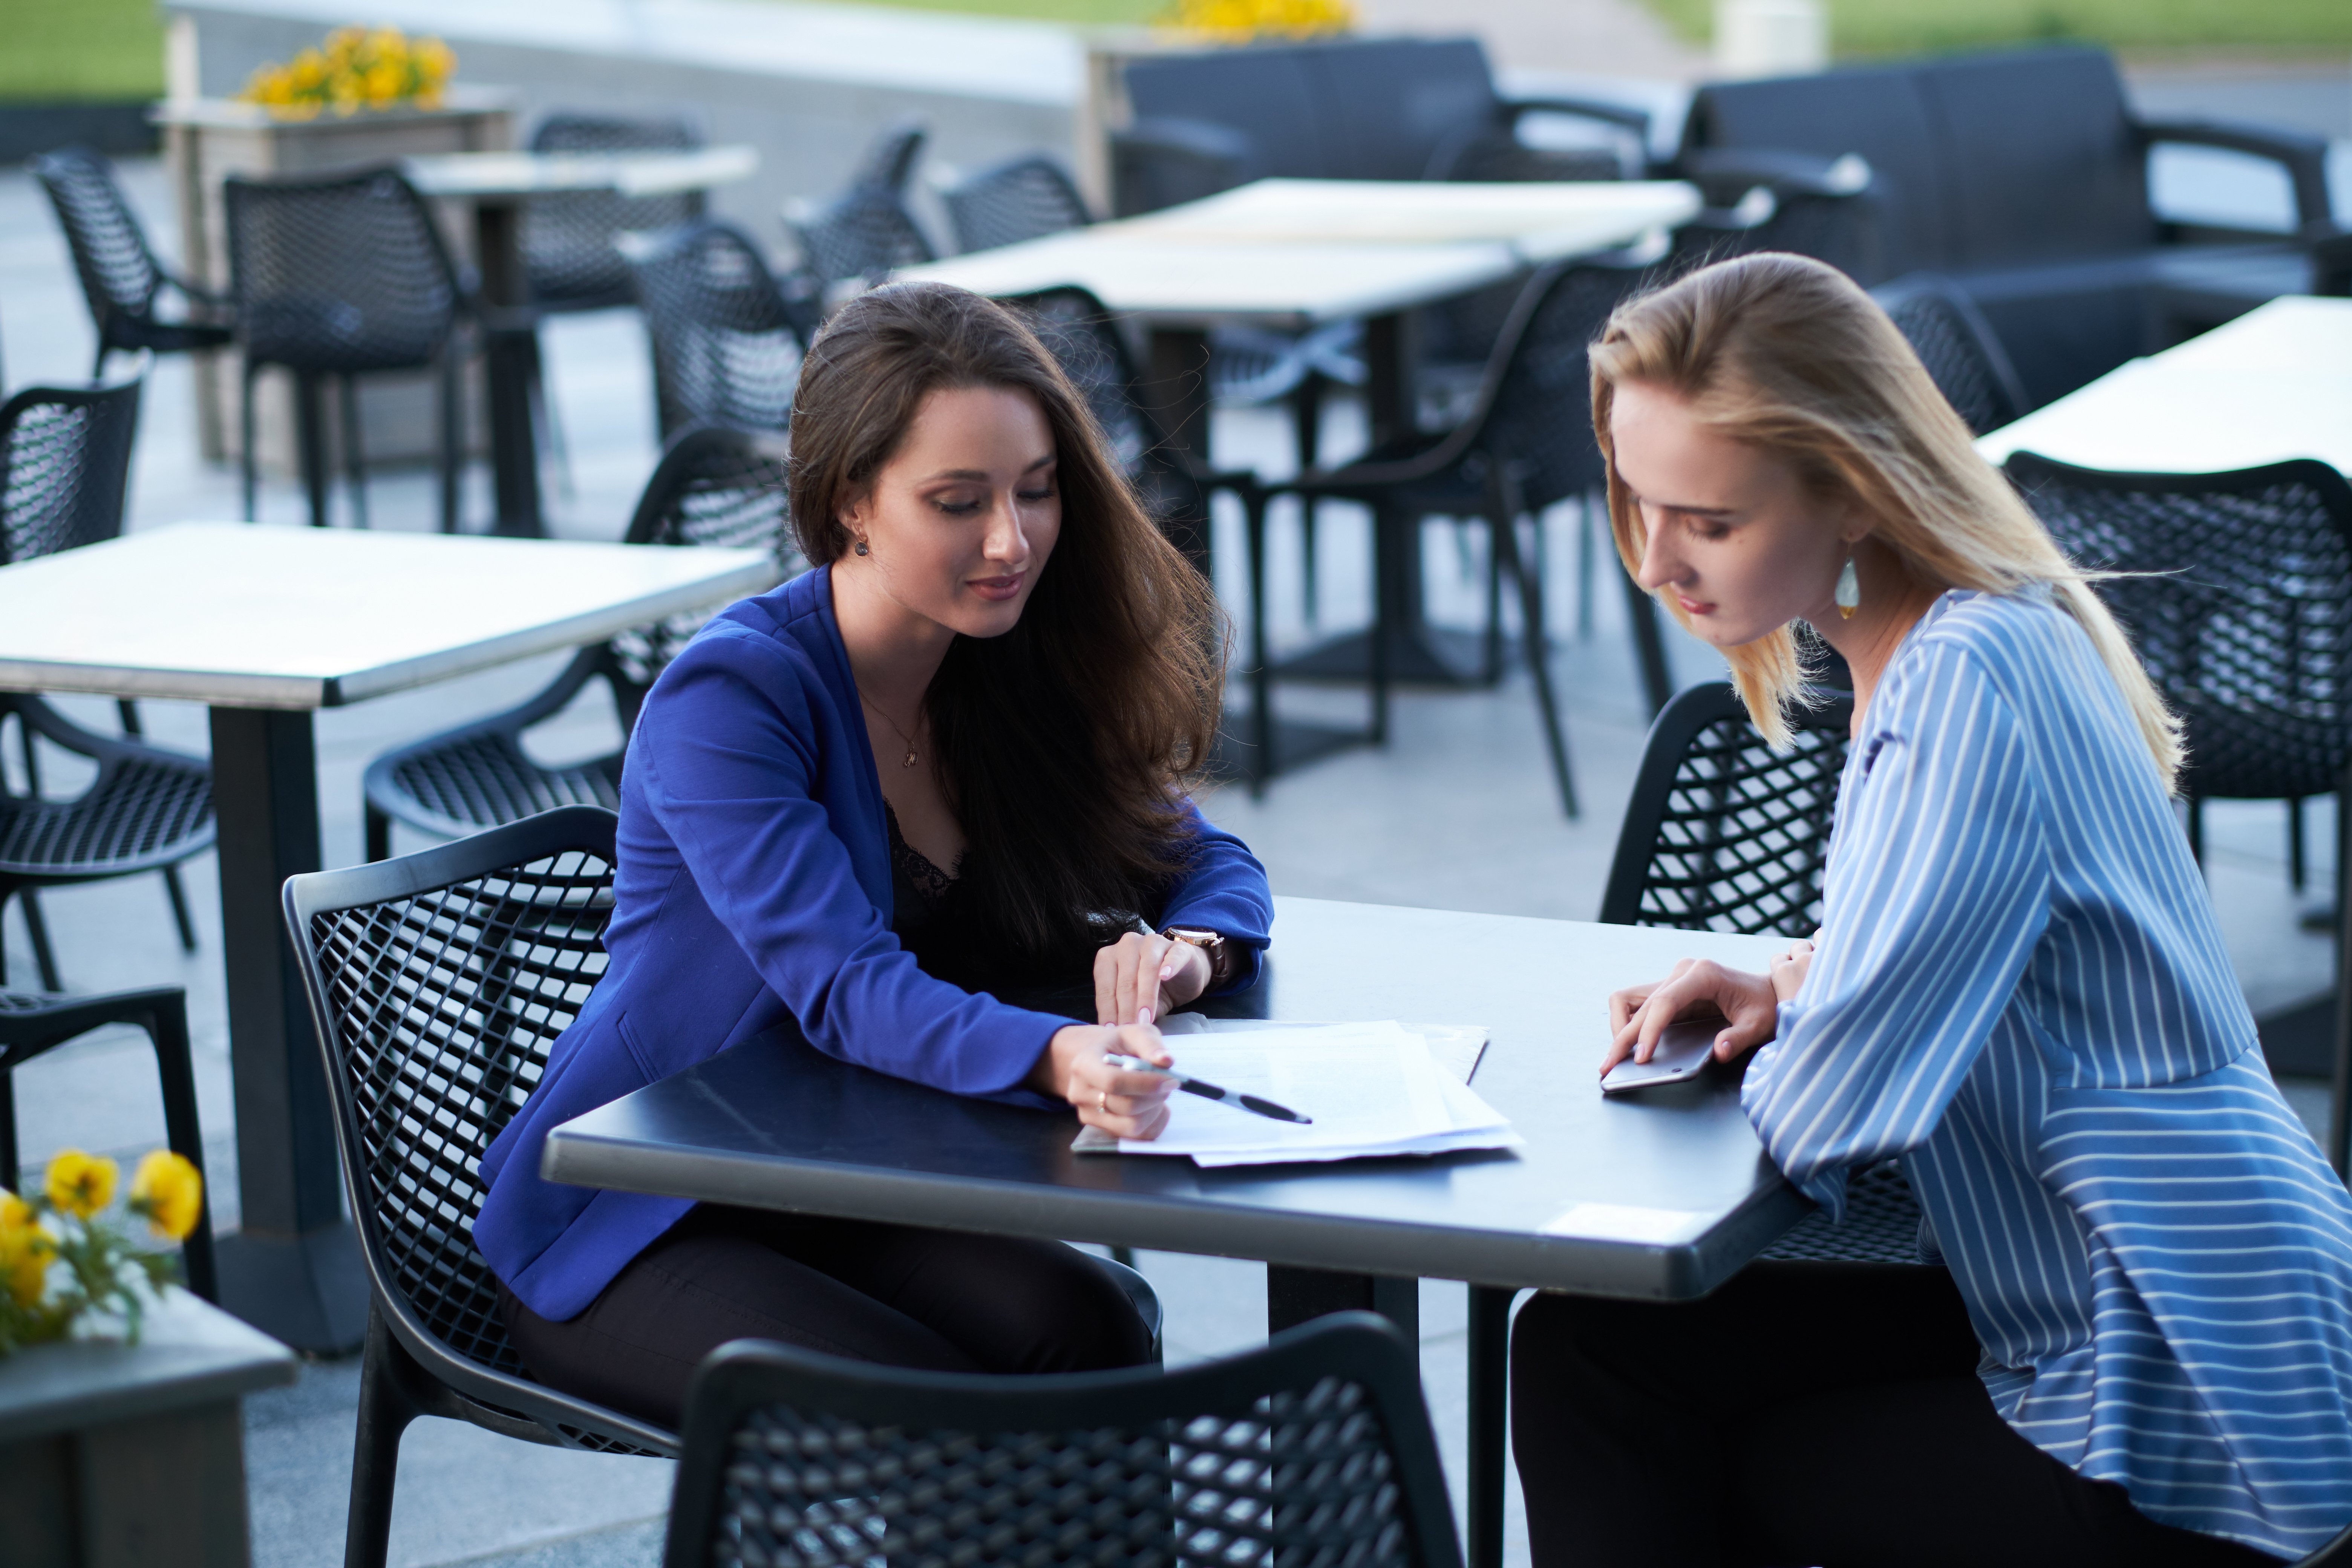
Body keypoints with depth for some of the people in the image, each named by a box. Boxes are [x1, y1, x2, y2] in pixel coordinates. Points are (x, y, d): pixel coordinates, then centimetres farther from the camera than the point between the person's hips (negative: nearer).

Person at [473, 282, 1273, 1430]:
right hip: (628, 1235, -6)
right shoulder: (729, 698, -20)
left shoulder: (1008, 669, 2)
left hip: (845, 1200, 6)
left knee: (1079, 1334, -26)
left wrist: (1187, 949, -20)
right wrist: (1056, 1061, -52)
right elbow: (844, 989, -31)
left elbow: (1206, 861, 7)